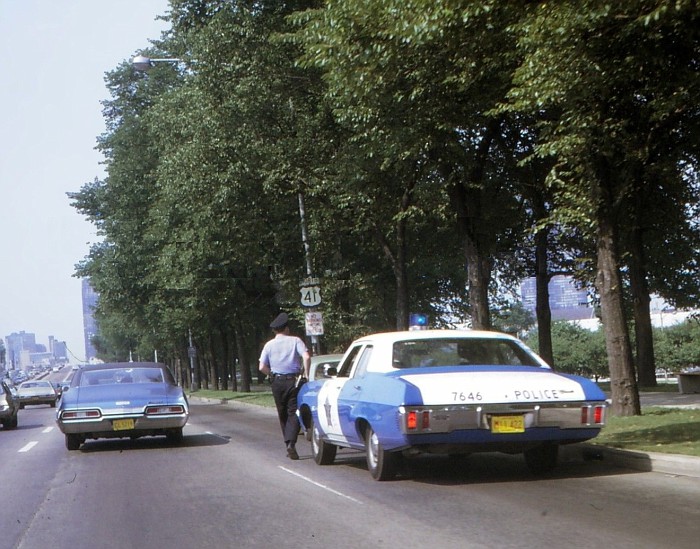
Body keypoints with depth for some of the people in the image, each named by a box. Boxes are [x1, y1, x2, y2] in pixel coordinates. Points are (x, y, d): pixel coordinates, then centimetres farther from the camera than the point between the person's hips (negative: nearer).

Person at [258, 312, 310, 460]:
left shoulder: (269, 345, 5)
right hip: (293, 380, -2)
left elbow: (262, 367, 0)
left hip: (277, 382, 2)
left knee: (283, 414, 13)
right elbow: (306, 357, -15)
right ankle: (291, 444, -20)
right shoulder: (295, 341, -1)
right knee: (293, 413, -3)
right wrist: (306, 373, -5)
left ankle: (289, 444, 15)